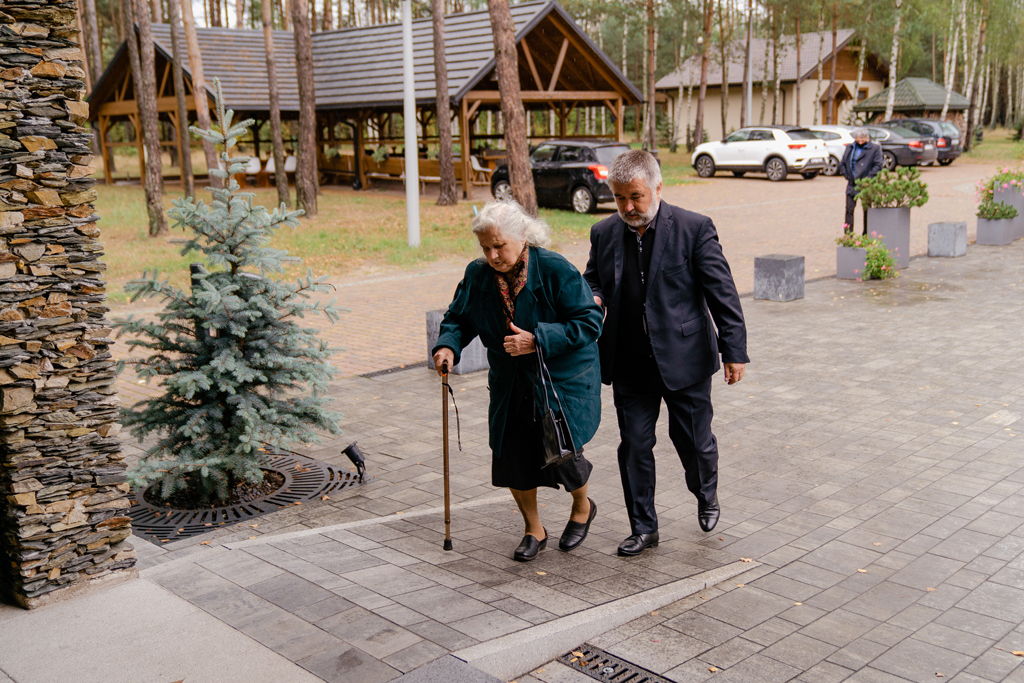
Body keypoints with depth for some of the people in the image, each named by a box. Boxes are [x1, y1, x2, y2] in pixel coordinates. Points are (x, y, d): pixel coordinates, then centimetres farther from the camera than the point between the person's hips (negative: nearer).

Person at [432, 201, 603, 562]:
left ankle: (582, 506, 29)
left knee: (560, 452, -7)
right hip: (510, 385, 5)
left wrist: (537, 339, -26)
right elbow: (458, 318, 7)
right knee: (511, 455, 3)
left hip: (564, 379, -5)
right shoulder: (477, 274, -3)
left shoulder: (555, 270, -17)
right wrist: (448, 346, -15)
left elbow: (589, 322, -17)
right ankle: (534, 530, 27)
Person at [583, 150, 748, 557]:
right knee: (634, 446, 6)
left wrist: (734, 350, -9)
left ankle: (706, 496, 43)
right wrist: (592, 299, -8)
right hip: (629, 364, 3)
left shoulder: (694, 228, -8)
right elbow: (593, 281, 17)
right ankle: (643, 527, 22)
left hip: (684, 359, -3)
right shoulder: (604, 234, 3)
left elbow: (722, 291, -6)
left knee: (694, 441, 11)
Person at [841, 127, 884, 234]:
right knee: (849, 209, -2)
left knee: (867, 210, 6)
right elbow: (842, 164, 17)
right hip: (852, 184, 4)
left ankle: (866, 235, 15)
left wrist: (868, 178, -15)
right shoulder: (849, 148, 12)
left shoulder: (874, 148, -3)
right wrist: (847, 175, 3)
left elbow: (878, 165, -8)